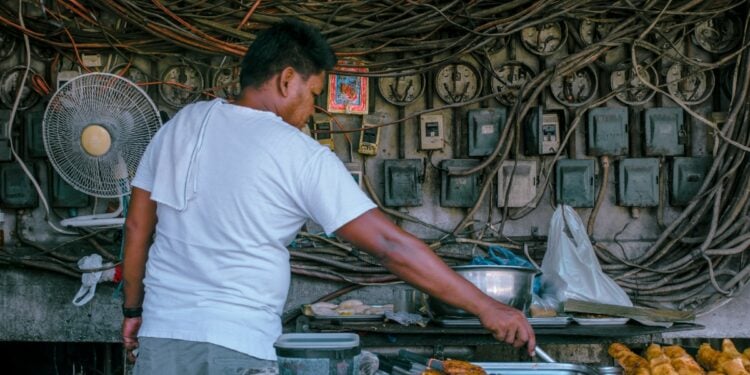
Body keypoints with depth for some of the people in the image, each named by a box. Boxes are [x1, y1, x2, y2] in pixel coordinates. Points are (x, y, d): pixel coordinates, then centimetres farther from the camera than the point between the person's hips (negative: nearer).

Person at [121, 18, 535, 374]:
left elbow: (137, 225, 12)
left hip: (162, 334, 5)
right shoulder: (303, 158, -8)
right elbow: (390, 245, -12)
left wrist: (133, 310, 24)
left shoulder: (180, 125, 7)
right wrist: (485, 307, -9)